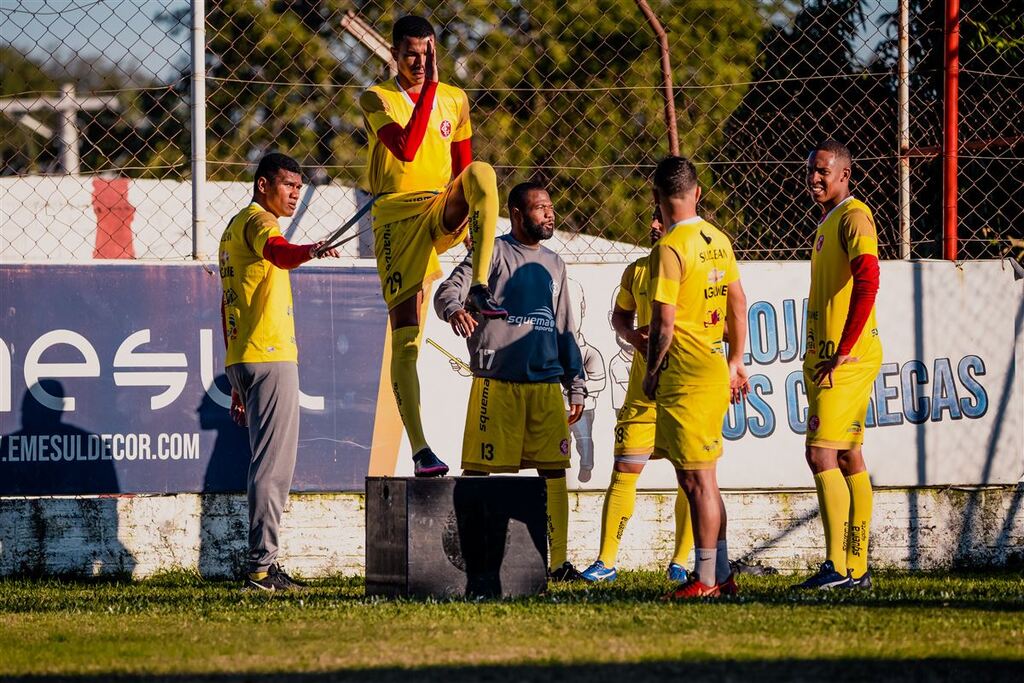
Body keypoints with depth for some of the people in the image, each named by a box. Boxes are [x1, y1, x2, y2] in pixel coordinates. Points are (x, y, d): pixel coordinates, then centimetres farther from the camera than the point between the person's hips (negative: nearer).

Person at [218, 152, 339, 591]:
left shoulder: (236, 227, 25)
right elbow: (277, 253, -31)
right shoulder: (258, 220, -6)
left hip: (242, 359, 10)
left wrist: (239, 381, 27)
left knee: (268, 463, 15)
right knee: (273, 462, -11)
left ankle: (262, 564, 18)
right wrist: (307, 251, -54)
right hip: (271, 357, -10)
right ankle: (262, 565, -15)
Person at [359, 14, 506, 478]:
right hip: (396, 218, -3)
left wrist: (468, 213, 17)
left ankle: (479, 290, -32)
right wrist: (429, 87, -18)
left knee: (481, 173, -30)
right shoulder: (376, 99, -1)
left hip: (443, 215, 3)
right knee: (405, 334, -9)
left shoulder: (455, 100, 13)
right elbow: (406, 149, -19)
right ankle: (419, 448, -8)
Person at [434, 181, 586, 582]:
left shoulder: (553, 265, 19)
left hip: (546, 383, 5)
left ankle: (558, 561, 4)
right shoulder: (494, 253, 2)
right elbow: (448, 290, -11)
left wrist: (576, 384, 19)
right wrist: (454, 309, -35)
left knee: (554, 473, 1)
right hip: (496, 381, -5)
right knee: (477, 470, -5)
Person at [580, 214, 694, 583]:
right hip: (644, 386, 3)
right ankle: (606, 561, 0)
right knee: (624, 469, -3)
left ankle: (680, 562, 13)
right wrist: (632, 336, 1)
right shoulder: (637, 270, 10)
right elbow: (620, 315, 23)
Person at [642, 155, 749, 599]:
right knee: (694, 477, 15)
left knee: (699, 479, -4)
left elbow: (664, 322, -17)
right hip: (715, 369, 8)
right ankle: (721, 574, 18)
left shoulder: (670, 248, -15)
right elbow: (738, 304, 16)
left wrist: (651, 373, -5)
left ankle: (706, 579, -1)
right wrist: (735, 361, 24)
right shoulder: (717, 239, 9)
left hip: (686, 376, -8)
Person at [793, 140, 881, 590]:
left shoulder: (853, 216, -12)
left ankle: (837, 567, -16)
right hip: (826, 358, 10)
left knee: (822, 454, -14)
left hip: (847, 360, -10)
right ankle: (856, 568, 12)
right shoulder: (827, 222, 20)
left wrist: (844, 350, -24)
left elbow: (867, 280, -25)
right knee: (847, 457, 10)